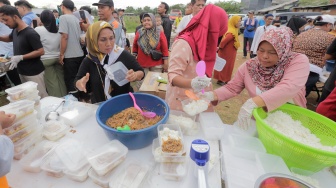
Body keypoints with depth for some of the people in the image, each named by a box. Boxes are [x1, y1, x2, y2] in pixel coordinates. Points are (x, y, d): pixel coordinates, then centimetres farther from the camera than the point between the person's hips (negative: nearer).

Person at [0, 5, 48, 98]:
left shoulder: (30, 33, -19)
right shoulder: (15, 31, 8)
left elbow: (40, 51, -22)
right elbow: (9, 38, 30)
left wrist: (20, 57, -23)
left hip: (34, 73, -9)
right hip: (21, 72, 9)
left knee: (41, 97, -1)